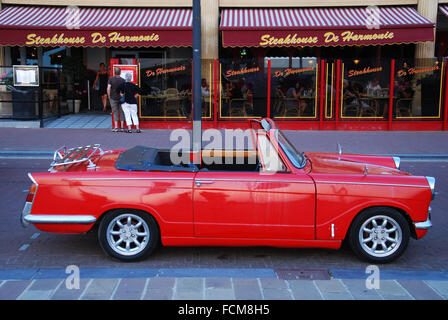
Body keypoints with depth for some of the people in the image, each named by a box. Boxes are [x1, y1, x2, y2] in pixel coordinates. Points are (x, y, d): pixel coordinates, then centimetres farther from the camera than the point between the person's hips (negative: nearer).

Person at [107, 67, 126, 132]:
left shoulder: (111, 79, -5)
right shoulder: (123, 80, -3)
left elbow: (108, 89, -10)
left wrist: (109, 97, 1)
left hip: (113, 98, -1)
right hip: (121, 98, 1)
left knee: (115, 113, 4)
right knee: (121, 112, 8)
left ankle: (116, 127, -1)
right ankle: (122, 127, 7)